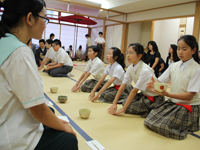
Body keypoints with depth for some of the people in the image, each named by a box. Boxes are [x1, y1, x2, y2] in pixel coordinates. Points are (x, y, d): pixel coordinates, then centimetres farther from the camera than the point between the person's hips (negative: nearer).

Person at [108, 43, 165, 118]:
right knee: (125, 102, -8)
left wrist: (123, 109, -23)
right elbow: (122, 86, -7)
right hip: (144, 94, 8)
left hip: (155, 99, -8)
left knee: (128, 107, -17)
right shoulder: (130, 68, -6)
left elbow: (135, 91, -27)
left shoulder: (145, 70, -29)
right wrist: (114, 104, -12)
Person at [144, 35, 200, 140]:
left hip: (189, 106, -5)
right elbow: (160, 81, -2)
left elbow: (190, 96, -20)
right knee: (150, 120, -6)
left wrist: (168, 94, -34)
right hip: (172, 103, 6)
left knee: (164, 127, -21)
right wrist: (154, 84, -26)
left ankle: (188, 125, 7)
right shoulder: (174, 66, 1)